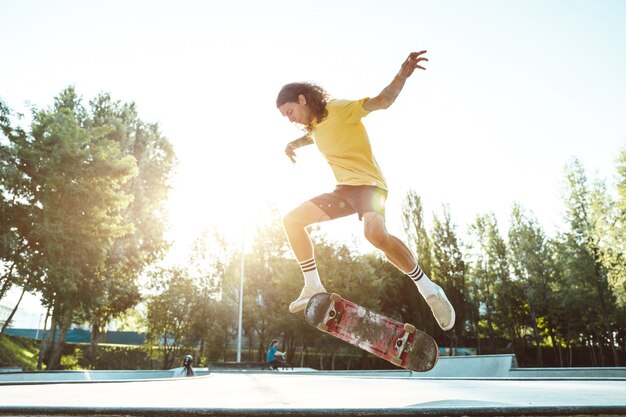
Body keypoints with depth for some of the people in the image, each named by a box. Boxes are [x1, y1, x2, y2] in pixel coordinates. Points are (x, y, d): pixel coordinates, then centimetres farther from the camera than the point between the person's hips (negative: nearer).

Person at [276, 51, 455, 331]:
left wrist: (402, 75, -37)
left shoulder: (339, 109, -9)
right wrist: (294, 144, 23)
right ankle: (314, 287, 7)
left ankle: (429, 290, -20)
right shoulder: (314, 124, 15)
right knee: (292, 220, 3)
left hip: (368, 183, -8)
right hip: (344, 189, 9)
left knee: (376, 235, -36)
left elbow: (381, 101, -21)